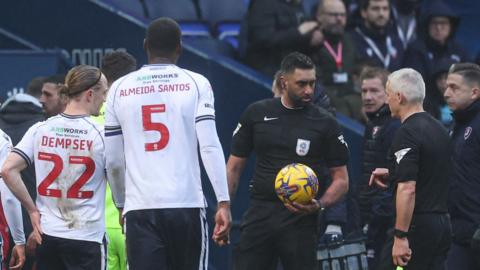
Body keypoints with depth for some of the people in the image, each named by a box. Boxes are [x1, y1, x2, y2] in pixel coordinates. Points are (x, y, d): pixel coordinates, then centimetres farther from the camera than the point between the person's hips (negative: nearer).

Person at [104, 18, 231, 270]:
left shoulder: (120, 88, 8)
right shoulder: (195, 84, 2)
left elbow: (113, 160, 9)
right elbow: (210, 147, -8)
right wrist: (223, 202, -8)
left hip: (140, 209, 1)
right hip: (186, 204, -1)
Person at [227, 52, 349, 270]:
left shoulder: (324, 123, 2)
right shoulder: (257, 113, 6)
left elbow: (341, 179, 4)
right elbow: (234, 167, 11)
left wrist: (320, 205, -15)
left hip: (300, 217, -1)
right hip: (259, 215, 1)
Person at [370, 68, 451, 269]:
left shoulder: (407, 133, -15)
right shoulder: (440, 130, 14)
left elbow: (408, 189, -22)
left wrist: (400, 236, -22)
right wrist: (393, 174, 26)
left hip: (416, 225, -9)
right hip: (442, 223, 9)